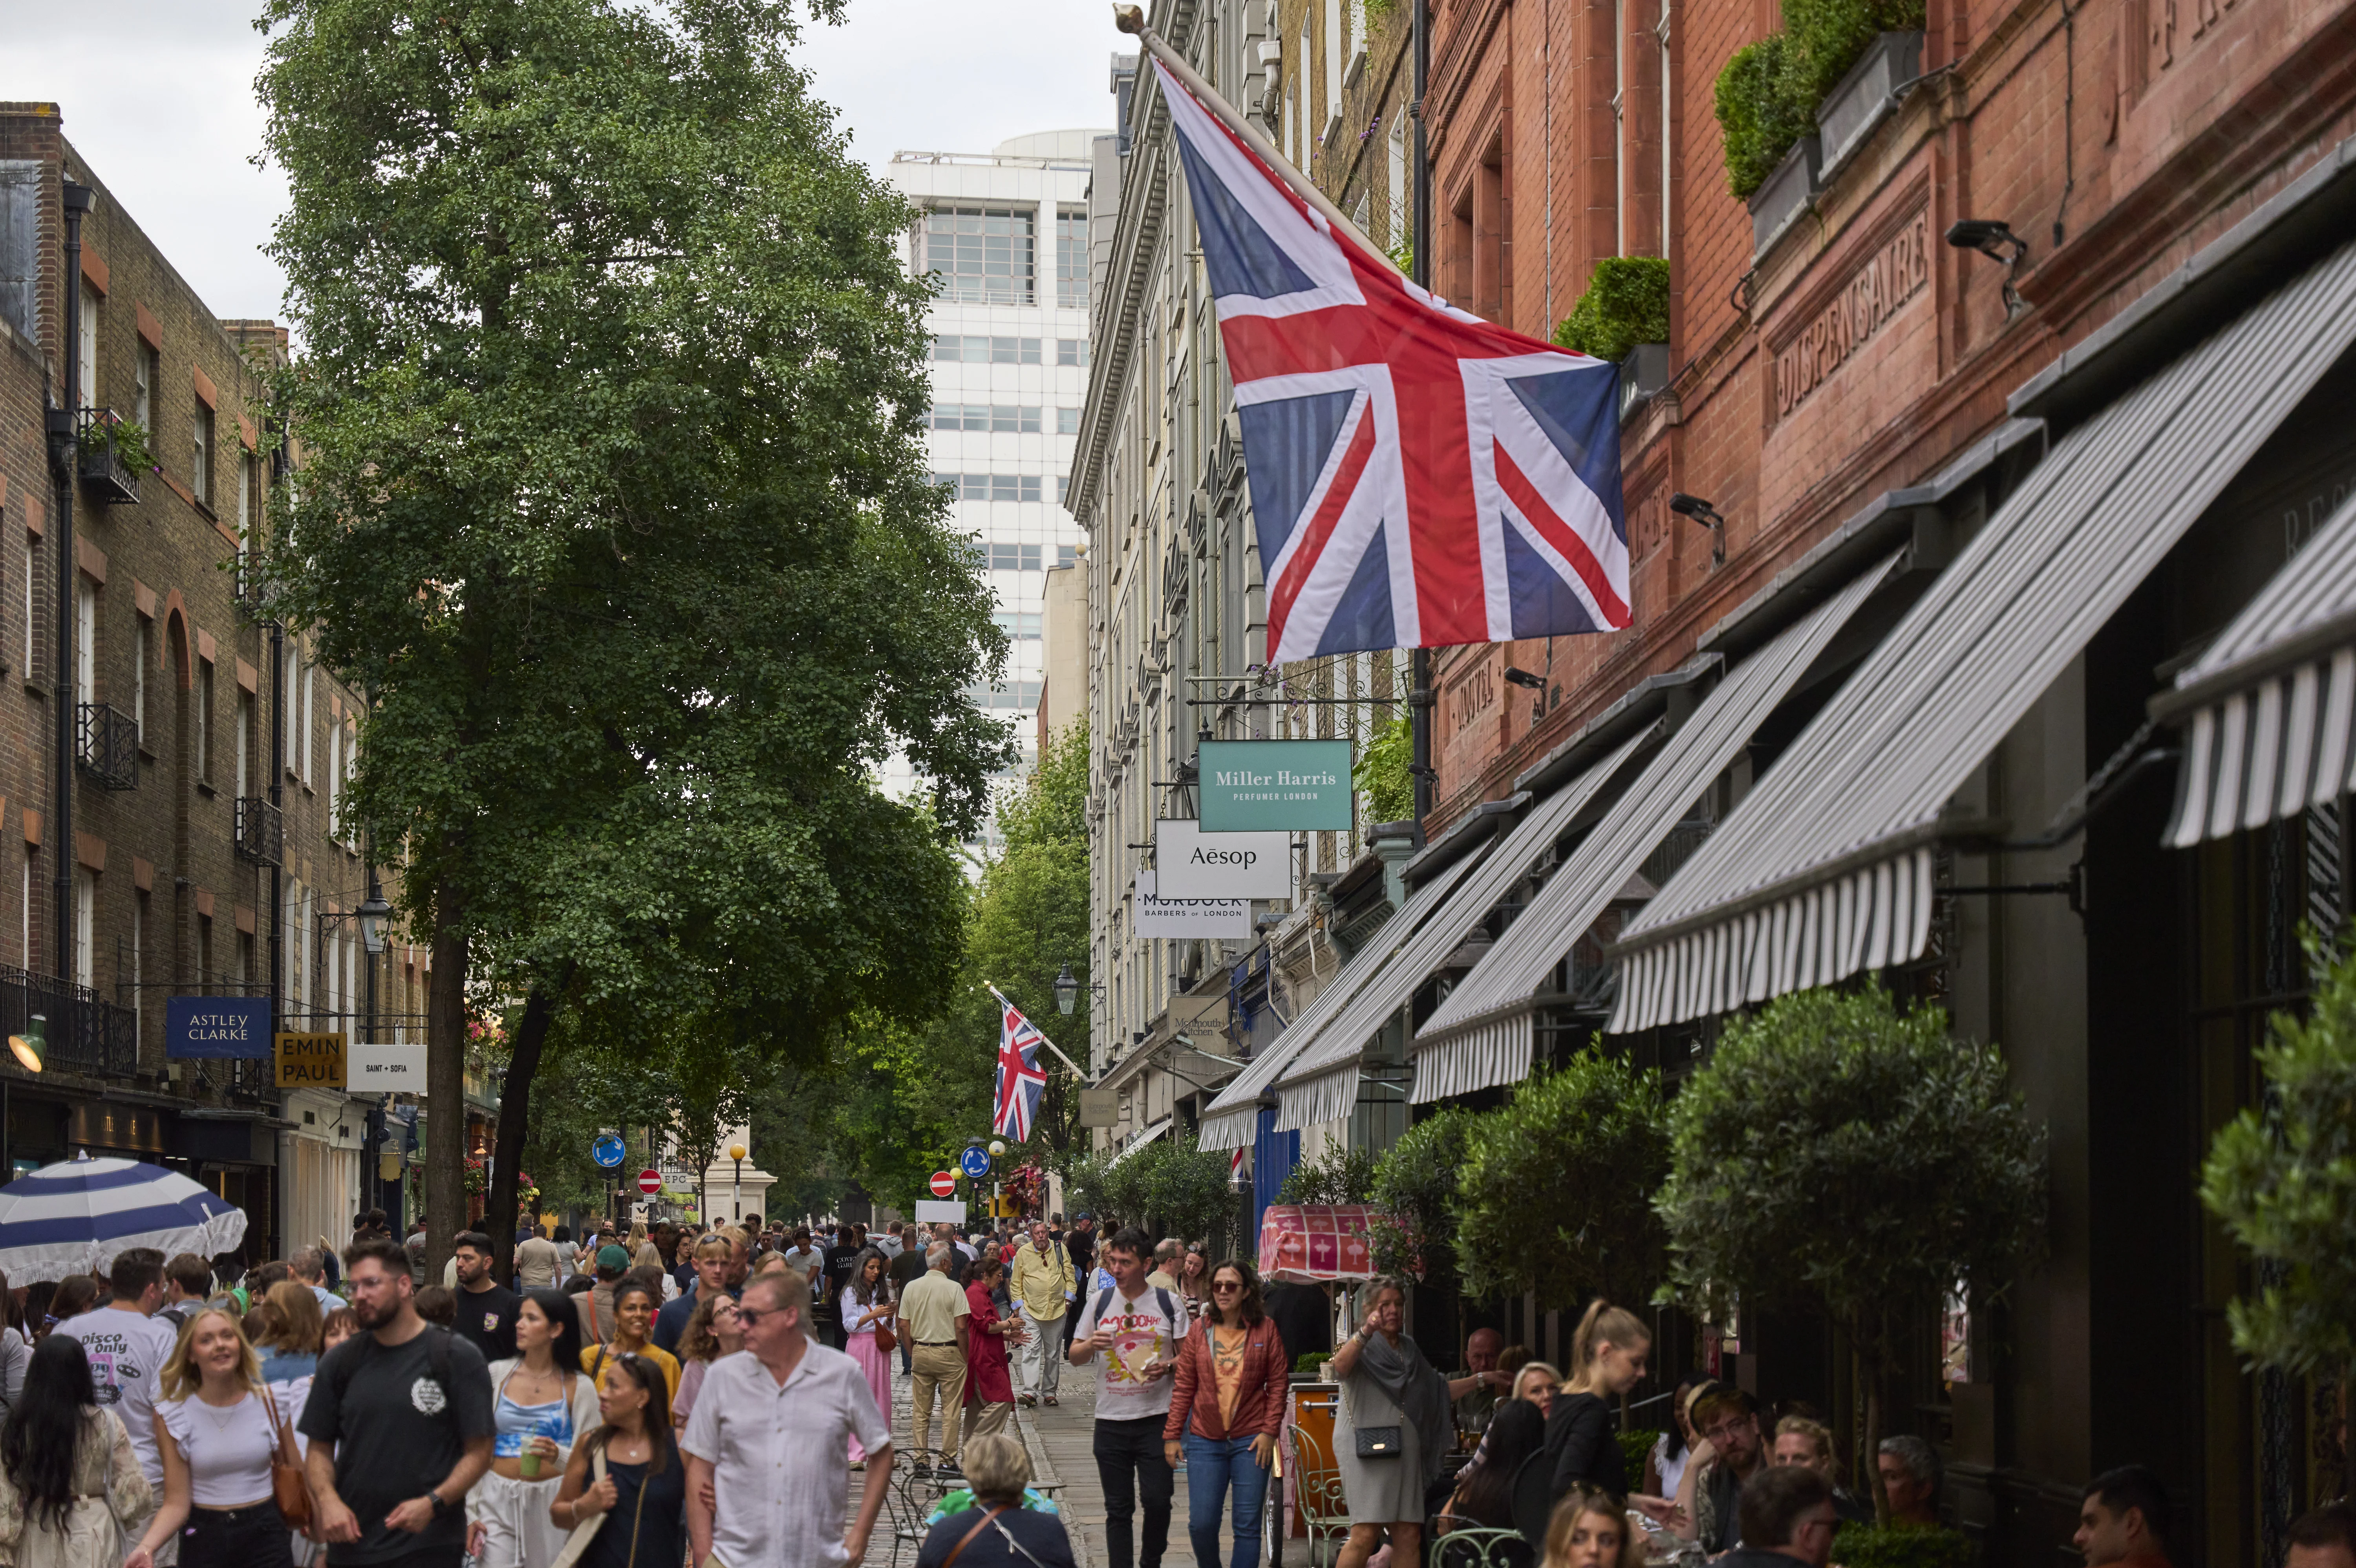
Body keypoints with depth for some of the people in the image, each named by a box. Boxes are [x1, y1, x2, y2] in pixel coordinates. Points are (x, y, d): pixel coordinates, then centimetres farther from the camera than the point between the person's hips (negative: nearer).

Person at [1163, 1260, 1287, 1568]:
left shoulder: (1265, 1330, 1)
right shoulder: (1200, 1329, 5)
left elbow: (1278, 1382, 3)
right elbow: (1183, 1386, 6)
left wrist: (1270, 1431, -5)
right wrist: (1172, 1435, 3)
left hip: (1251, 1439, -1)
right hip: (1205, 1439, 1)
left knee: (1248, 1525, 0)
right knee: (1201, 1523, -3)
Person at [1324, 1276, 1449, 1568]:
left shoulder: (1410, 1349, 19)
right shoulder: (1361, 1346, -1)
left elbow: (1437, 1390, 31)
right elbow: (1339, 1368, -25)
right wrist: (1365, 1333, -39)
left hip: (1405, 1453, 6)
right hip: (1366, 1452, -6)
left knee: (1409, 1536, -1)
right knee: (1366, 1534, -16)